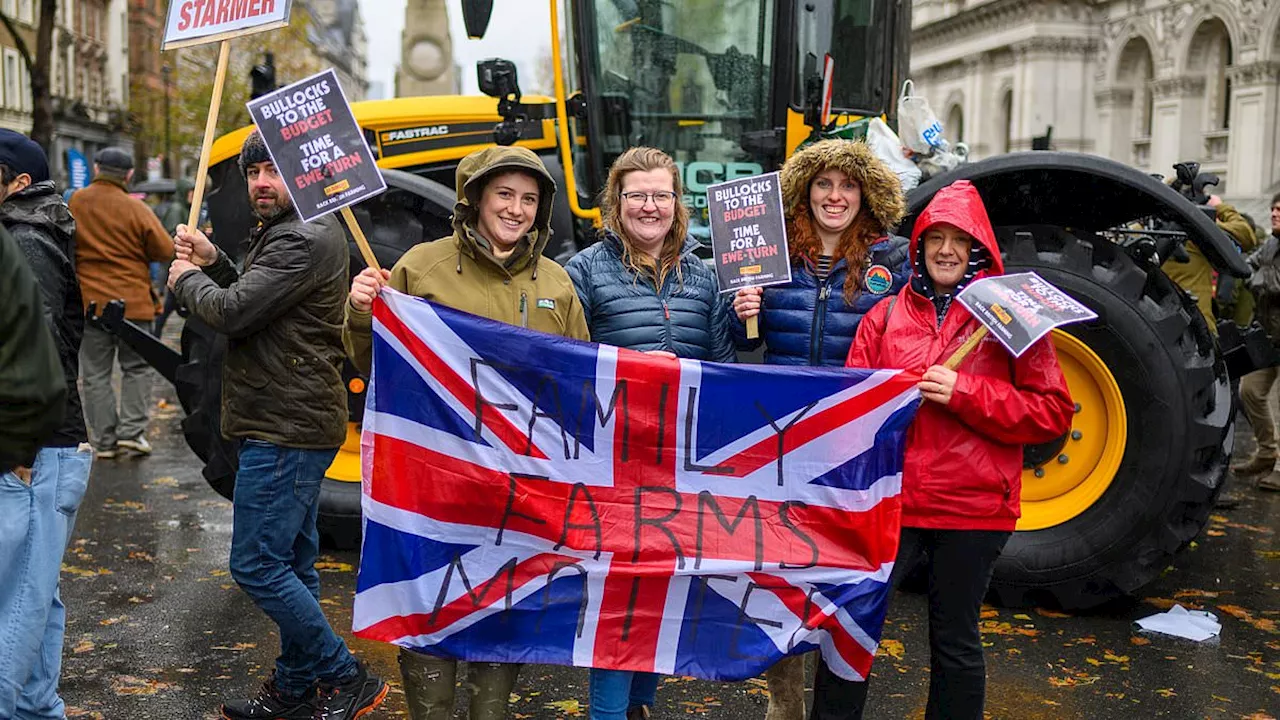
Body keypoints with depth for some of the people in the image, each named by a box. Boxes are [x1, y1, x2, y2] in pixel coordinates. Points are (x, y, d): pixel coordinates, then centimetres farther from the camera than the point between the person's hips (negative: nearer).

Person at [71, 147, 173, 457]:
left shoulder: (72, 203, -1)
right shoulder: (136, 209, -10)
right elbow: (165, 251, -6)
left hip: (88, 301, 2)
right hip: (132, 302, -2)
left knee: (96, 374, 9)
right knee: (136, 368, 12)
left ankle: (105, 440, 11)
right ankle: (132, 430, 4)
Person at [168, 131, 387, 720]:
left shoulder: (307, 240, -17)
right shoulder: (281, 233, 19)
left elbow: (233, 313, -21)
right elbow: (255, 304, 23)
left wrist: (187, 279, -2)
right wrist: (214, 264, 8)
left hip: (286, 431, -11)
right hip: (290, 425, 11)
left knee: (257, 566, -8)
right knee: (291, 565, 16)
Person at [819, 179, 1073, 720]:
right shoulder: (885, 316, 8)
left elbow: (1054, 411, -4)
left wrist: (964, 393, -16)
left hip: (973, 507, -1)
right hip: (889, 498, 2)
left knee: (955, 642, 11)